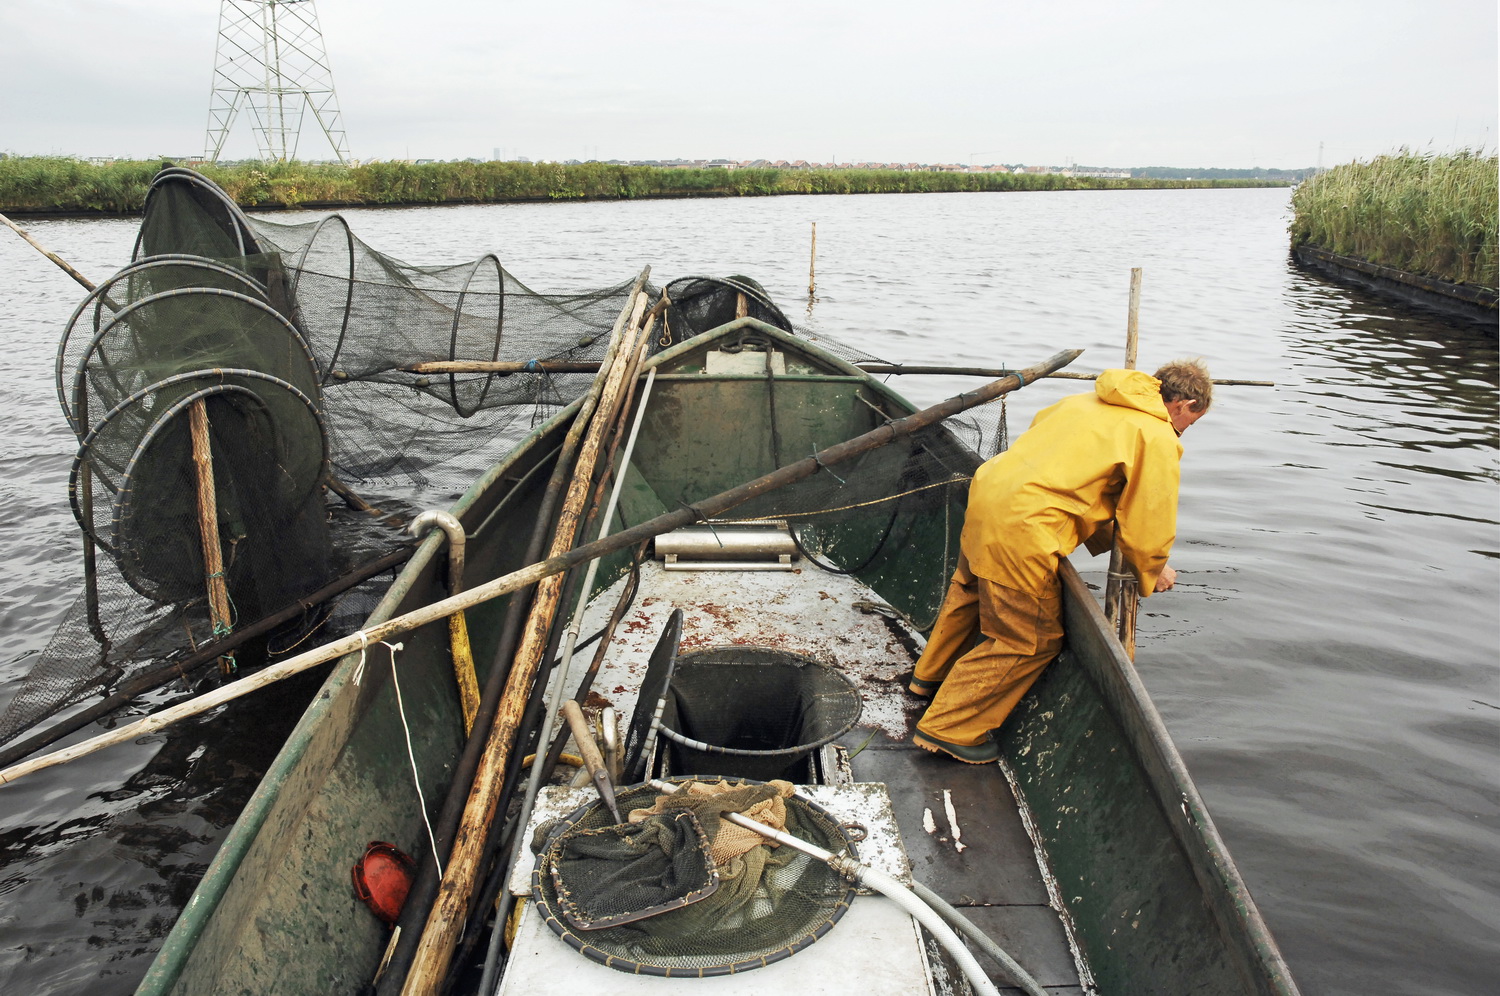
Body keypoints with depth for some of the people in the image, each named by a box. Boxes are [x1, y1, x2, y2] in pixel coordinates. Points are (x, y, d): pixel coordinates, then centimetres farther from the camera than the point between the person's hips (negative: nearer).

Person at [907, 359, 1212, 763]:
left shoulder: (1088, 401, 20)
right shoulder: (1157, 438, -4)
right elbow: (1148, 521, -5)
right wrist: (1153, 573, 17)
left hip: (988, 491, 9)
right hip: (1024, 532, -9)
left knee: (971, 593, 31)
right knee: (1029, 640, 7)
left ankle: (931, 677, 52)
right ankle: (949, 728, 15)